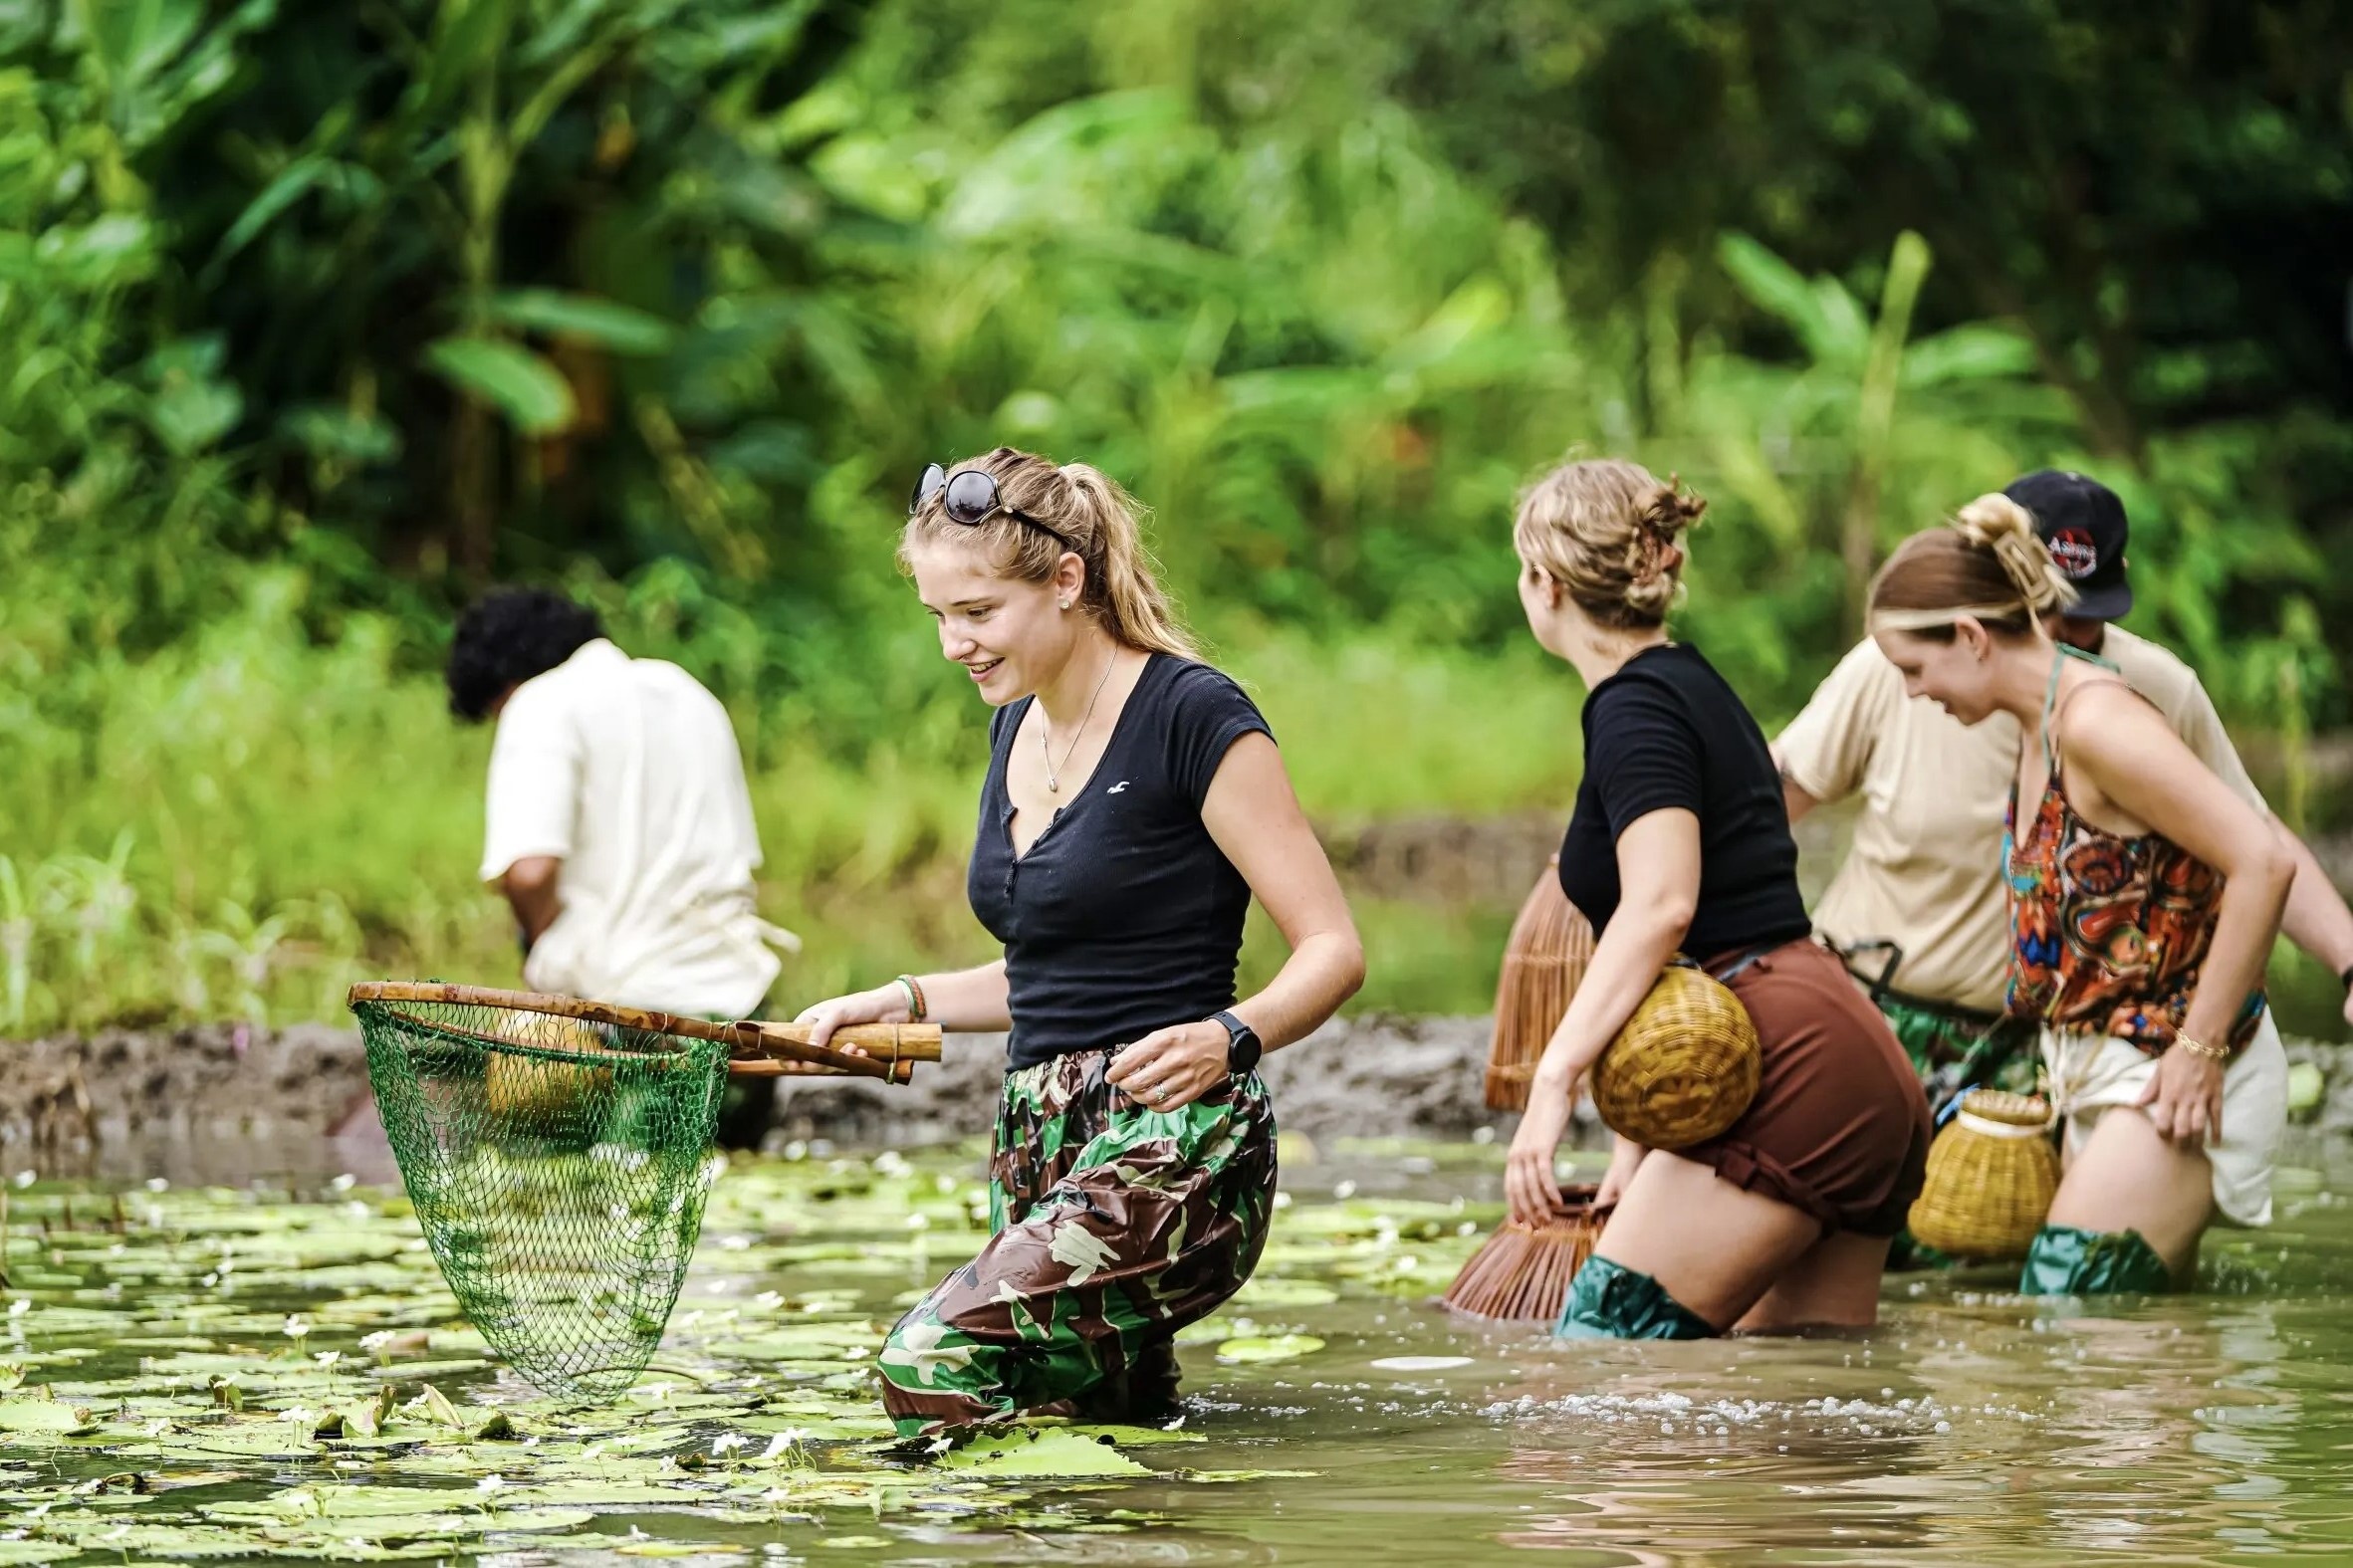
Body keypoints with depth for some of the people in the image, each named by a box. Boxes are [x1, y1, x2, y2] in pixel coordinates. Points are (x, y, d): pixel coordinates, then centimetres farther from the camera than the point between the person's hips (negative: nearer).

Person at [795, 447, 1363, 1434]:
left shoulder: (1193, 718, -9)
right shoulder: (1016, 727, 15)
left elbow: (1332, 950, -9)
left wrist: (1225, 1040, -26)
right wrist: (905, 1002, 15)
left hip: (1173, 1142, -9)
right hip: (1034, 1145, 9)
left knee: (935, 1358, -26)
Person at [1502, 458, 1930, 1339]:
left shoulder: (1635, 706, -6)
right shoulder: (1694, 687, 24)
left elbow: (1661, 904, -22)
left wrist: (1555, 1077, -27)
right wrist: (1639, 1147, 26)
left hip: (1788, 1070, -10)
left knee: (1602, 1346, -13)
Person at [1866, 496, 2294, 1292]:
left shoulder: (2094, 722, -18)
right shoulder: (2039, 727, 10)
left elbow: (2262, 862, -24)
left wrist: (2200, 1049, -21)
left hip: (2169, 1072, -10)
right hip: (2099, 1071, 10)